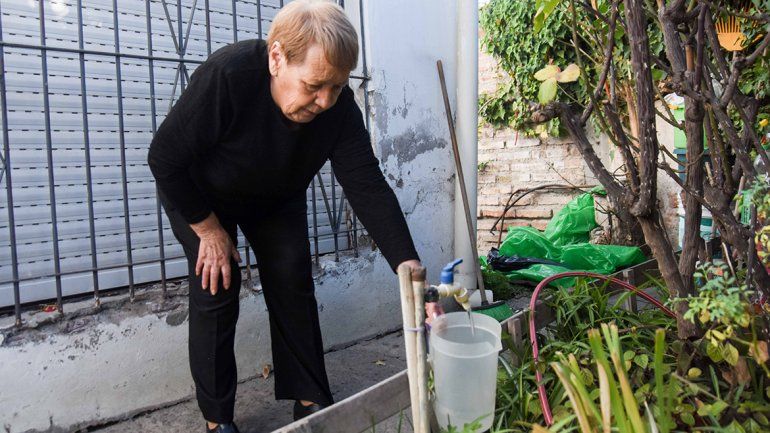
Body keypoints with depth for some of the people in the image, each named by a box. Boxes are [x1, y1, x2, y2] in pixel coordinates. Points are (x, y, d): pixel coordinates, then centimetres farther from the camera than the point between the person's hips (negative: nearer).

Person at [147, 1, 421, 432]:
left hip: (278, 198, 3)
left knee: (294, 284, -3)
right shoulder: (226, 76, -39)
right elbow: (165, 158, -28)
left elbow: (368, 186, -31)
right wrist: (209, 229, -19)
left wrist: (410, 268, -40)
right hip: (199, 193, -3)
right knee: (217, 288, -10)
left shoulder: (339, 107, -28)